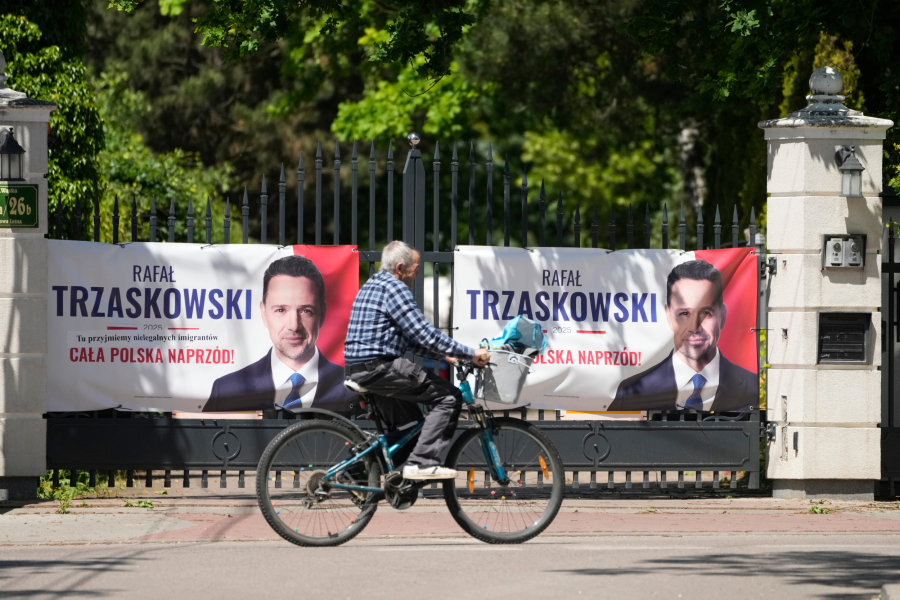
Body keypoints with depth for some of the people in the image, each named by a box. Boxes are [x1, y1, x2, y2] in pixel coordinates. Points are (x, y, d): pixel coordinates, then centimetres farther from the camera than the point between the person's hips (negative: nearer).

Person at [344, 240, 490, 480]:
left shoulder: (372, 286, 21)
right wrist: (471, 353, -12)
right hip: (378, 368, -10)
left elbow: (411, 337, 26)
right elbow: (426, 334, -17)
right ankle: (422, 463, -16)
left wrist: (443, 355, 22)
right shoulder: (395, 289, -11)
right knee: (448, 397, -9)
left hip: (356, 369, 10)